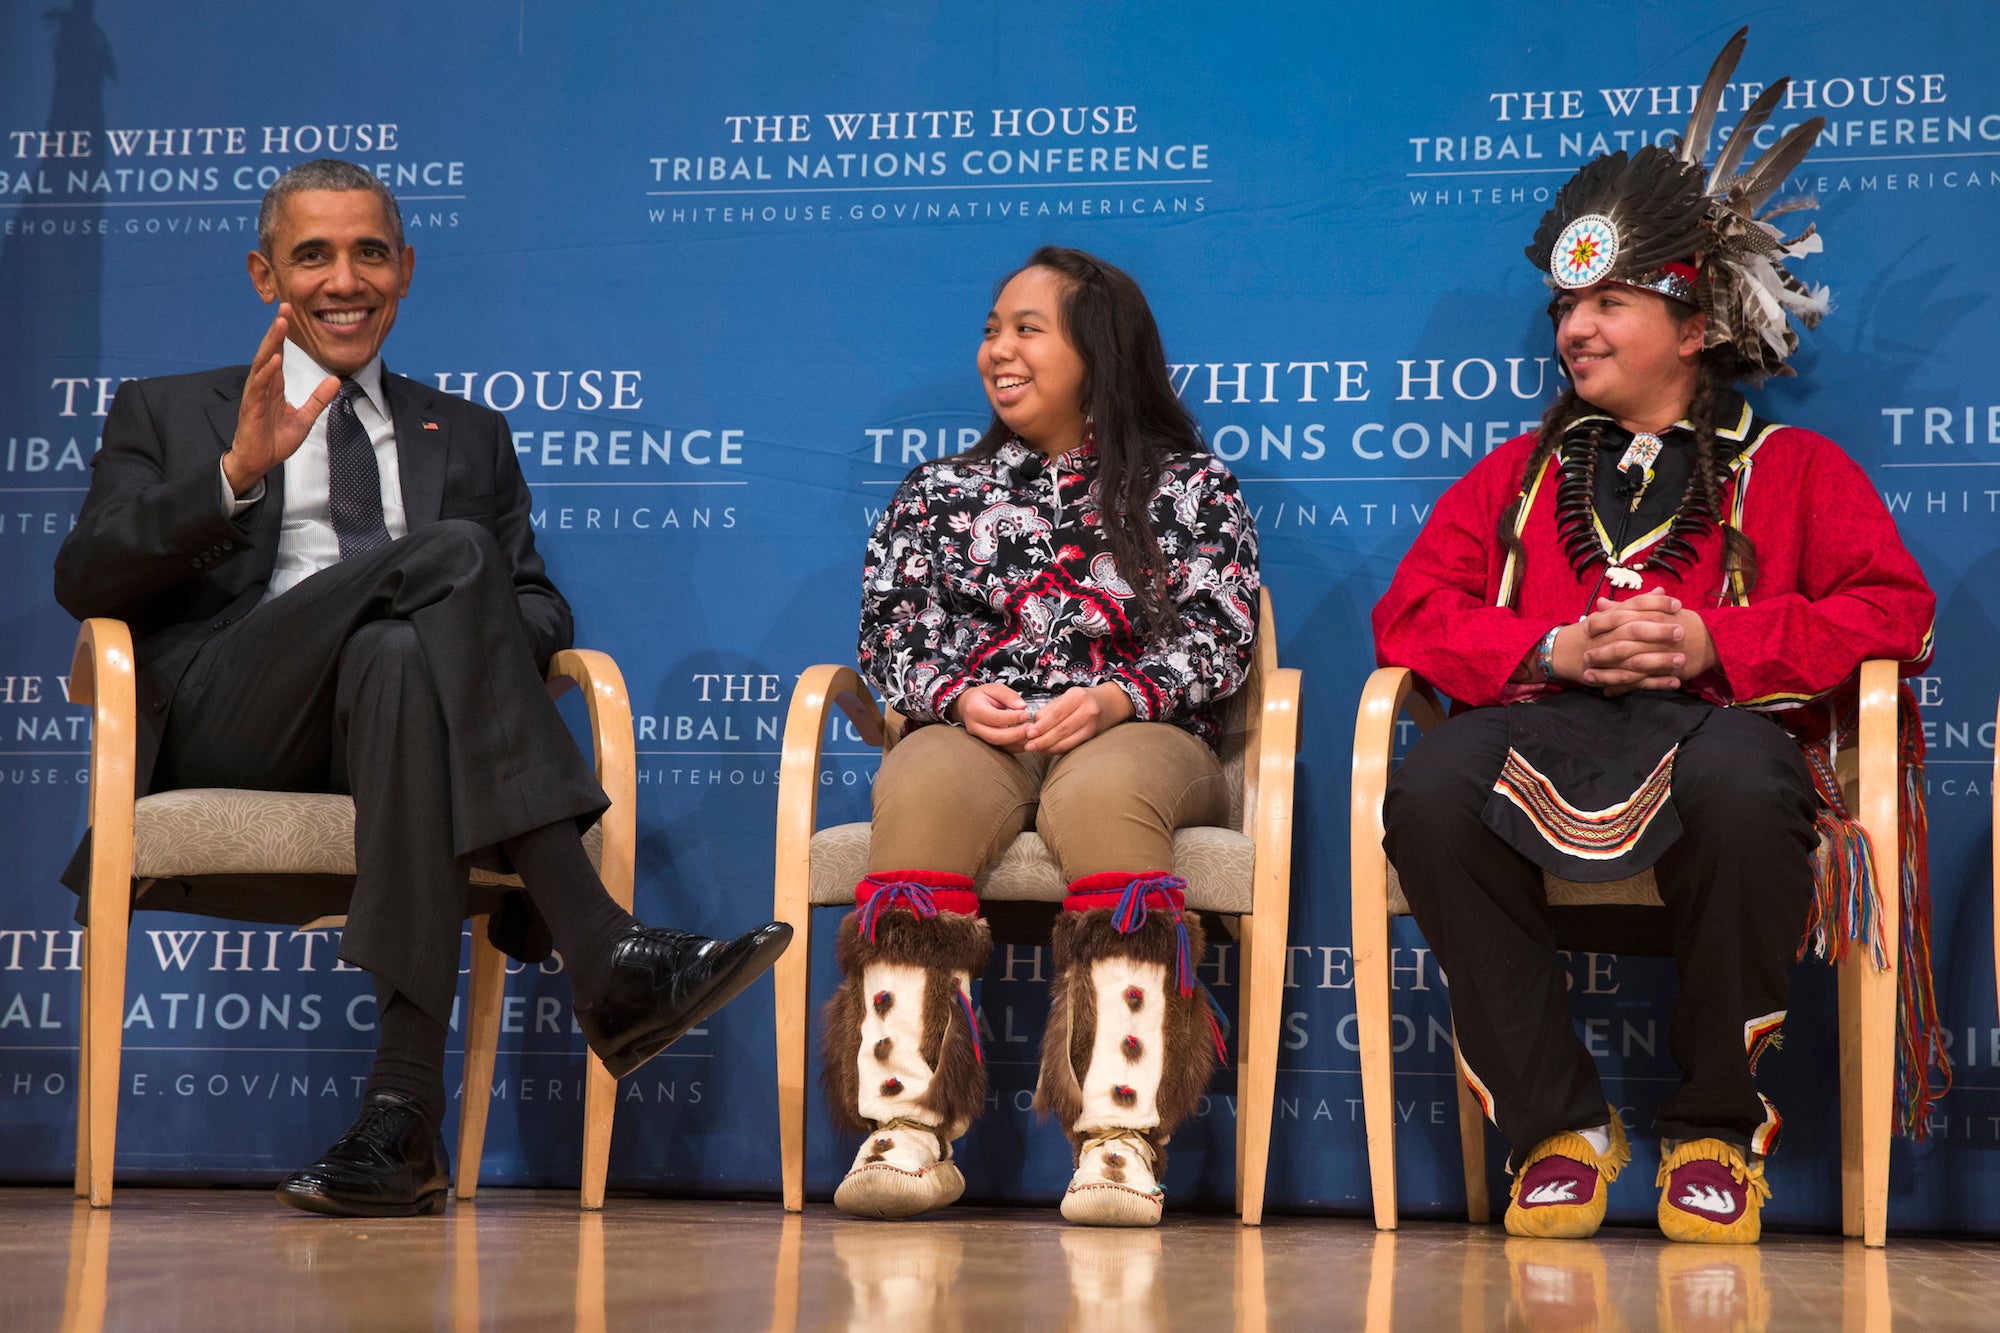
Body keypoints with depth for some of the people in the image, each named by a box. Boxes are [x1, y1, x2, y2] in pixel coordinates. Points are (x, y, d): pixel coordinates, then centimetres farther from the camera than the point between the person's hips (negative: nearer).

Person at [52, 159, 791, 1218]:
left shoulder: (467, 437, 31)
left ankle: (402, 1116, -48)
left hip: (403, 681, 2)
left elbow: (540, 610, 19)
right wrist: (238, 473, -11)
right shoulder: (167, 416, 24)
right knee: (453, 551, -29)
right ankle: (602, 956, -40)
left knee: (396, 657, -39)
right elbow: (82, 583, 5)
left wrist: (480, 642, -7)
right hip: (224, 725, -1)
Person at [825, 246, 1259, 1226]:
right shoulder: (943, 491, 25)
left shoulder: (1190, 486, 17)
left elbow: (1219, 633, 5)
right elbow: (891, 628, 14)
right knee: (923, 787, -37)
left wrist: (1116, 699, -14)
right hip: (971, 730, 2)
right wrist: (958, 695, -9)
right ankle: (907, 1128, -42)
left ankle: (1121, 1144, -46)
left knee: (1101, 792, -40)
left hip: (1136, 733, -2)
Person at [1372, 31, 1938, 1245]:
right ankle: (1560, 1121, -20)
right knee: (1430, 793, -35)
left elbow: (1894, 610, 7)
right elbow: (1412, 612, 15)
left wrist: (1714, 640, -8)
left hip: (1714, 719, -2)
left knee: (1742, 784, -41)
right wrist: (1554, 649, -5)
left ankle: (1719, 1125, -19)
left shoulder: (1794, 471, 21)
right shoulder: (1516, 474, 28)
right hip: (1545, 724, 2)